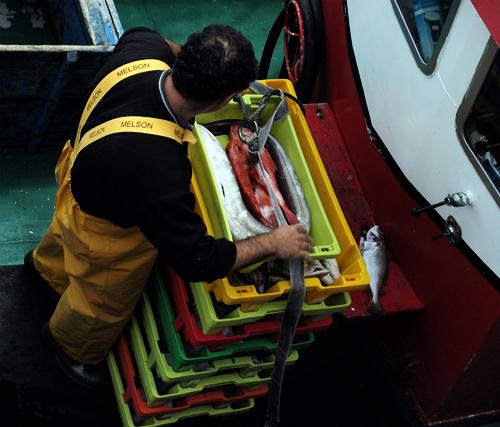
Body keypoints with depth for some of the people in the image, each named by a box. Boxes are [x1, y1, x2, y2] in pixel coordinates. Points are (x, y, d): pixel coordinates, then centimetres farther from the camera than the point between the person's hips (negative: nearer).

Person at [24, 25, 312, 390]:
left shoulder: (142, 50, -29)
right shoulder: (158, 172, -51)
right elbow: (199, 261, -38)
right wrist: (273, 243, -26)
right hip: (105, 235, -7)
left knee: (68, 231, 42)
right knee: (104, 305, 27)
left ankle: (47, 263, 77)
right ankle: (70, 347, 61)